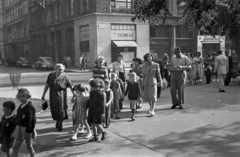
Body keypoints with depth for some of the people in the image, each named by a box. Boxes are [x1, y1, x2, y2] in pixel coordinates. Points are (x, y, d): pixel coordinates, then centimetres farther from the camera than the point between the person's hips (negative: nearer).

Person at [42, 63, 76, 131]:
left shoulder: (65, 77, -11)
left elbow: (70, 86, -11)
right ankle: (58, 122, 37)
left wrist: (74, 94, -18)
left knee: (61, 110, 3)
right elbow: (47, 85, 2)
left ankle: (60, 124, 21)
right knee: (54, 110, 11)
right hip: (53, 96, 3)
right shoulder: (51, 75, -2)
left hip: (61, 96, -3)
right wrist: (43, 94, 4)